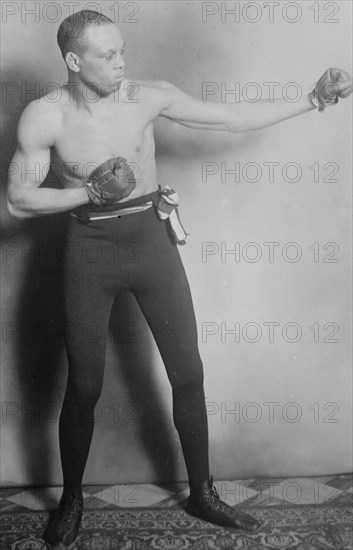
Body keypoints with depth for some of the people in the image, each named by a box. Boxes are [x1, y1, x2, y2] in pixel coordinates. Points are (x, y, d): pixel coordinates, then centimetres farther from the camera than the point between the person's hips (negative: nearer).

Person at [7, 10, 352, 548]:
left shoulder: (148, 96, -5)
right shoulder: (44, 116, -9)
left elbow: (233, 117, 0)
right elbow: (19, 200, -7)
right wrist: (89, 192, -18)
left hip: (152, 239, 2)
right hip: (91, 250, -2)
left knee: (188, 374, 5)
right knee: (84, 387, 5)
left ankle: (201, 493, 24)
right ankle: (71, 499, 29)